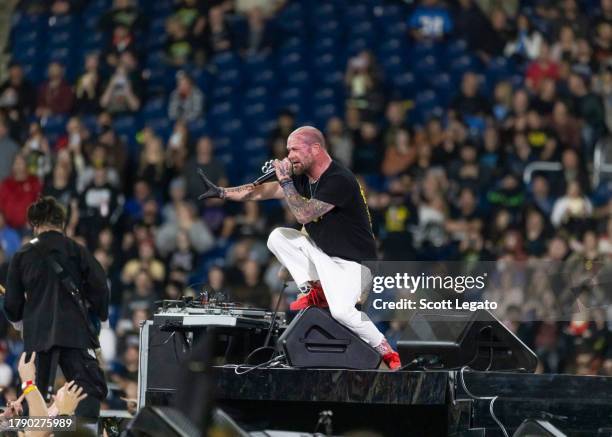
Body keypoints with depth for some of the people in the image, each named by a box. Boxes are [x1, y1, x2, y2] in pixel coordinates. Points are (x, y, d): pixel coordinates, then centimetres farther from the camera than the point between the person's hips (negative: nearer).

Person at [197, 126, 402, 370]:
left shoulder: (340, 180, -24)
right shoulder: (303, 178, 3)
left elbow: (304, 214, -30)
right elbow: (261, 192, 6)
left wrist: (285, 181, -24)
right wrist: (221, 192, 1)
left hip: (353, 262, -8)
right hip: (323, 253, 8)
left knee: (340, 311, -31)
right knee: (278, 237, -5)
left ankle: (387, 352, -11)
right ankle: (315, 291, 0)